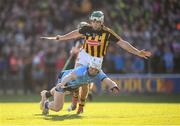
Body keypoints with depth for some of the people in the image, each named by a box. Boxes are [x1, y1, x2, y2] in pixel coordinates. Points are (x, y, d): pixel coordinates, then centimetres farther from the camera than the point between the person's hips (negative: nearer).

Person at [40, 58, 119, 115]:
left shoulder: (99, 74, -29)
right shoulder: (82, 70, -46)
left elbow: (108, 81, -42)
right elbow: (71, 75, -65)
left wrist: (114, 87, -66)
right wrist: (62, 83, -85)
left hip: (73, 85, 6)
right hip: (64, 79, -6)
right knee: (57, 108, -12)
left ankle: (46, 94, 68)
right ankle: (46, 104, 21)